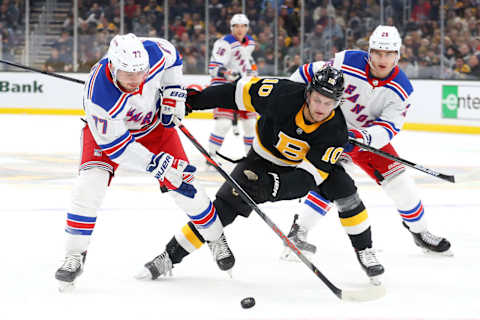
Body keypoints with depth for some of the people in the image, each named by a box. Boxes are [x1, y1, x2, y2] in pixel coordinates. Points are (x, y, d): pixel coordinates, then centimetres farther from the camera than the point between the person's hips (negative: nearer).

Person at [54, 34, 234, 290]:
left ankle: (216, 238, 22)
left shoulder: (152, 52, -32)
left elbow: (172, 56, -5)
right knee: (90, 184, -22)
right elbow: (115, 145, -31)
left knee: (183, 182, -1)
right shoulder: (98, 95, -41)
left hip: (154, 123, 3)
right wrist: (158, 165, -33)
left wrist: (173, 94, -11)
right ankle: (74, 255, -8)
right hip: (109, 128, -3)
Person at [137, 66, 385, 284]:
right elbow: (240, 92, -19)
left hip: (311, 161, 1)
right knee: (224, 207, -12)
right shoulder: (283, 94, -33)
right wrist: (193, 99, -18)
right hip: (265, 158, -1)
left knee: (343, 189, -22)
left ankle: (364, 251, 1)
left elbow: (308, 176, -35)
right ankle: (170, 256, -3)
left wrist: (275, 186, -52)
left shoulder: (335, 132, -32)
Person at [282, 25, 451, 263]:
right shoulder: (347, 63, -23)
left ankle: (419, 231, 19)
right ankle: (298, 232, -14)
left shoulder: (401, 89, -16)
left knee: (398, 180, -1)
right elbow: (309, 73, -10)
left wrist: (362, 137, -41)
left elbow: (387, 128, -22)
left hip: (370, 136, 3)